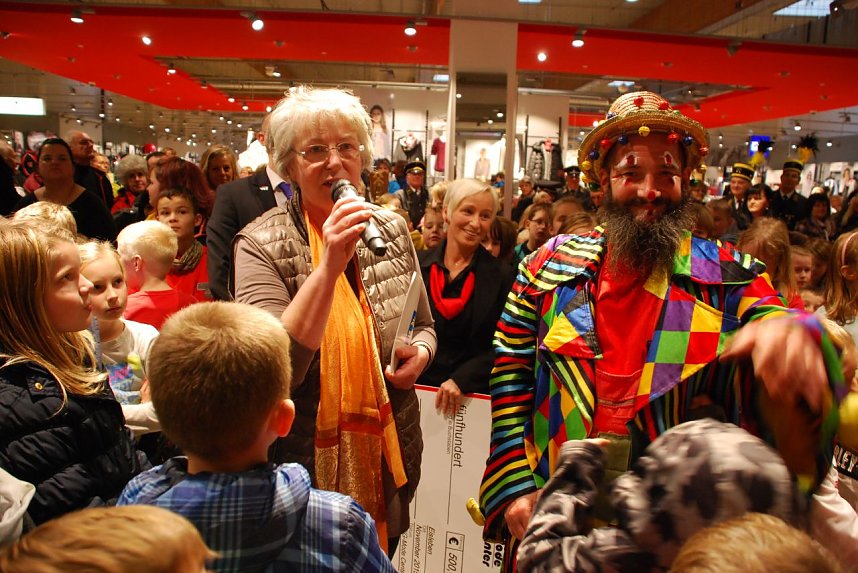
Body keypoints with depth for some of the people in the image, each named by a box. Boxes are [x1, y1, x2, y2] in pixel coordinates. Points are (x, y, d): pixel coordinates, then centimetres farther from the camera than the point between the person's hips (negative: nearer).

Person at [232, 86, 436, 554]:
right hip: (306, 462, -4)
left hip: (388, 455, 4)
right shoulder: (261, 244, -14)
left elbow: (424, 325, 12)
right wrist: (329, 265, -33)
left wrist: (420, 353, -10)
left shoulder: (391, 229, -1)